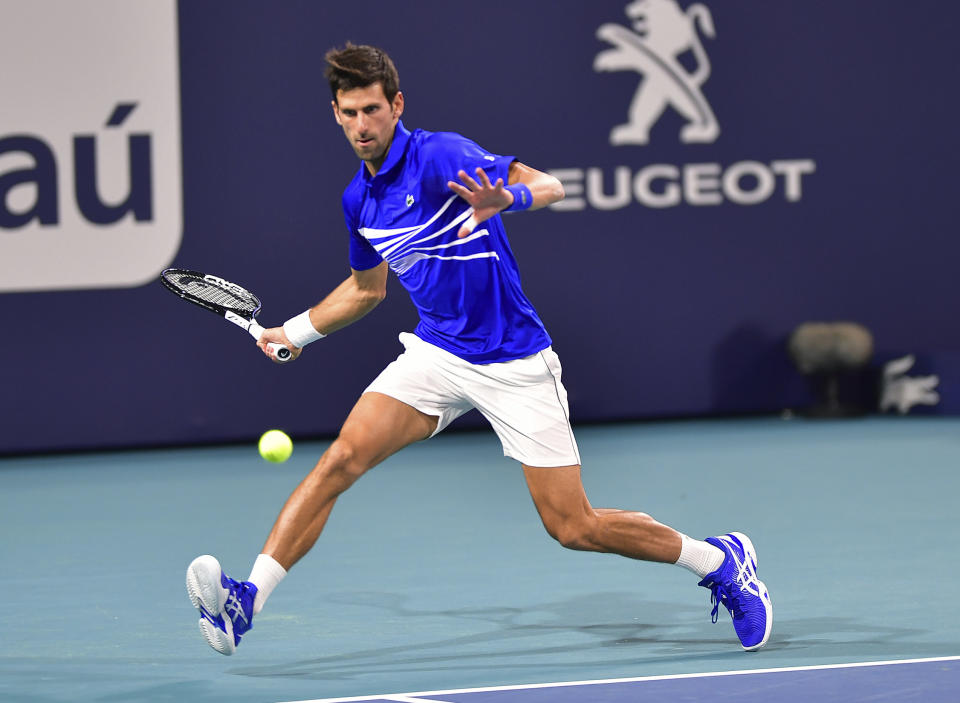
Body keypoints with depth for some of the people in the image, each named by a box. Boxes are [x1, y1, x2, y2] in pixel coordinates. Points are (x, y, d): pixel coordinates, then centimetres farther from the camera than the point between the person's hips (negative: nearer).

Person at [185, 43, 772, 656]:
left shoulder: (440, 156, -15)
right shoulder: (359, 199, 7)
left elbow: (549, 186, -28)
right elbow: (366, 287, 26)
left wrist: (506, 198, -48)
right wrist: (296, 331, 24)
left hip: (514, 364, -6)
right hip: (436, 352, 6)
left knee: (573, 528, -4)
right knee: (343, 457, -17)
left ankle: (721, 560, 17)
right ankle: (247, 601, -20)